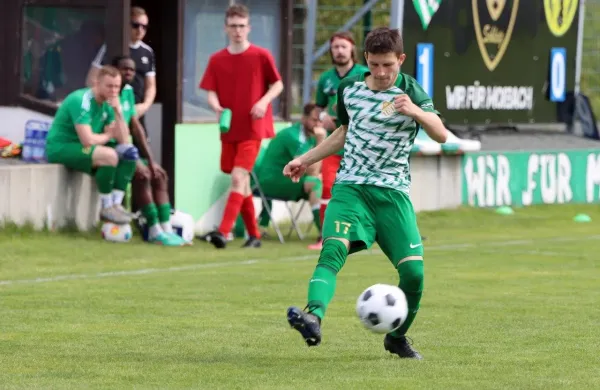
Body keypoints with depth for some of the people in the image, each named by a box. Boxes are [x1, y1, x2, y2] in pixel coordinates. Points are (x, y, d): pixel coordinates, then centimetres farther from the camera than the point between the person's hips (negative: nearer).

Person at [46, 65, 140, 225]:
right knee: (109, 155, -31)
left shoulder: (107, 104, 5)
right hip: (60, 148, -9)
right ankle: (106, 208, -17)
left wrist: (118, 112, -12)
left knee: (129, 152, -5)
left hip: (84, 148, 9)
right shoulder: (81, 101, -20)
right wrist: (108, 135, -9)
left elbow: (124, 140, 1)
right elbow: (87, 140, -29)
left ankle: (116, 204, -9)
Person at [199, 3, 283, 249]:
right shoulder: (216, 60, 4)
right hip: (229, 130, 4)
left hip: (252, 128, -4)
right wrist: (216, 106, -18)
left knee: (238, 178, -16)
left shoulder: (261, 56, -3)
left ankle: (223, 231, -25)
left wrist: (264, 101, -14)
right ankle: (254, 234, 21)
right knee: (241, 182, 10)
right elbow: (211, 92, 4)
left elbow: (277, 84, 4)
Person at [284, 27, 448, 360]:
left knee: (414, 271, -10)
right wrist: (306, 159, 25)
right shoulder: (349, 89, 9)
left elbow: (441, 135, -15)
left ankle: (397, 337, 17)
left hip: (392, 191, -1)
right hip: (350, 187, 1)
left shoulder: (410, 91, -3)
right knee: (333, 249, -27)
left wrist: (415, 111, -33)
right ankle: (313, 317, -48)